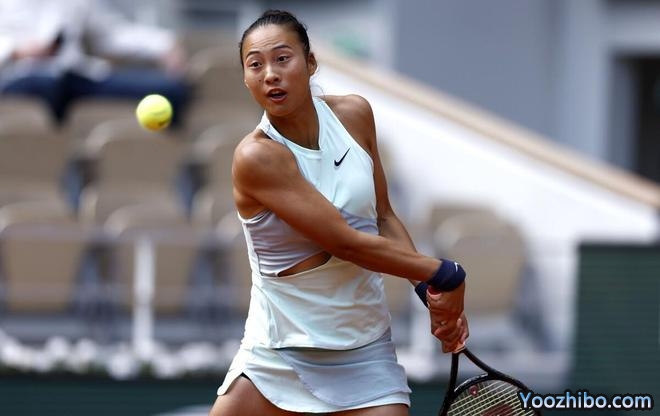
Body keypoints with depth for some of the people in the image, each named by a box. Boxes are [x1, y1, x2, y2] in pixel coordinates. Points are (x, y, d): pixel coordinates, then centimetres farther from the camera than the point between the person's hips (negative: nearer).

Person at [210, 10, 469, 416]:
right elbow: (346, 242, -21)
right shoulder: (256, 157, -19)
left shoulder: (354, 115, -2)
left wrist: (432, 290, -4)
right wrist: (443, 275, -15)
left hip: (364, 354, 4)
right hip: (276, 356, -3)